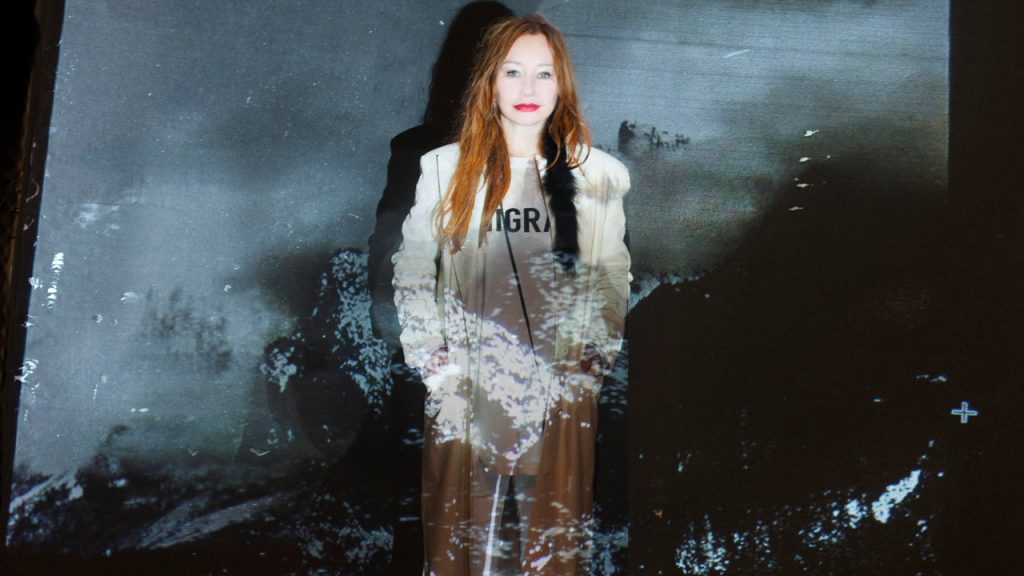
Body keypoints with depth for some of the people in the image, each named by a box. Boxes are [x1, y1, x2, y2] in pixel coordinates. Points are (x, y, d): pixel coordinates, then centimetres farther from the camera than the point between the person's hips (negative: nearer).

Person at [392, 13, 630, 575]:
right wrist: (435, 363, -1)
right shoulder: (444, 168, 3)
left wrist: (593, 361, 2)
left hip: (560, 390, 1)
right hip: (467, 387, 0)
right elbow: (411, 274, 6)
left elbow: (613, 276, 9)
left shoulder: (597, 174, 5)